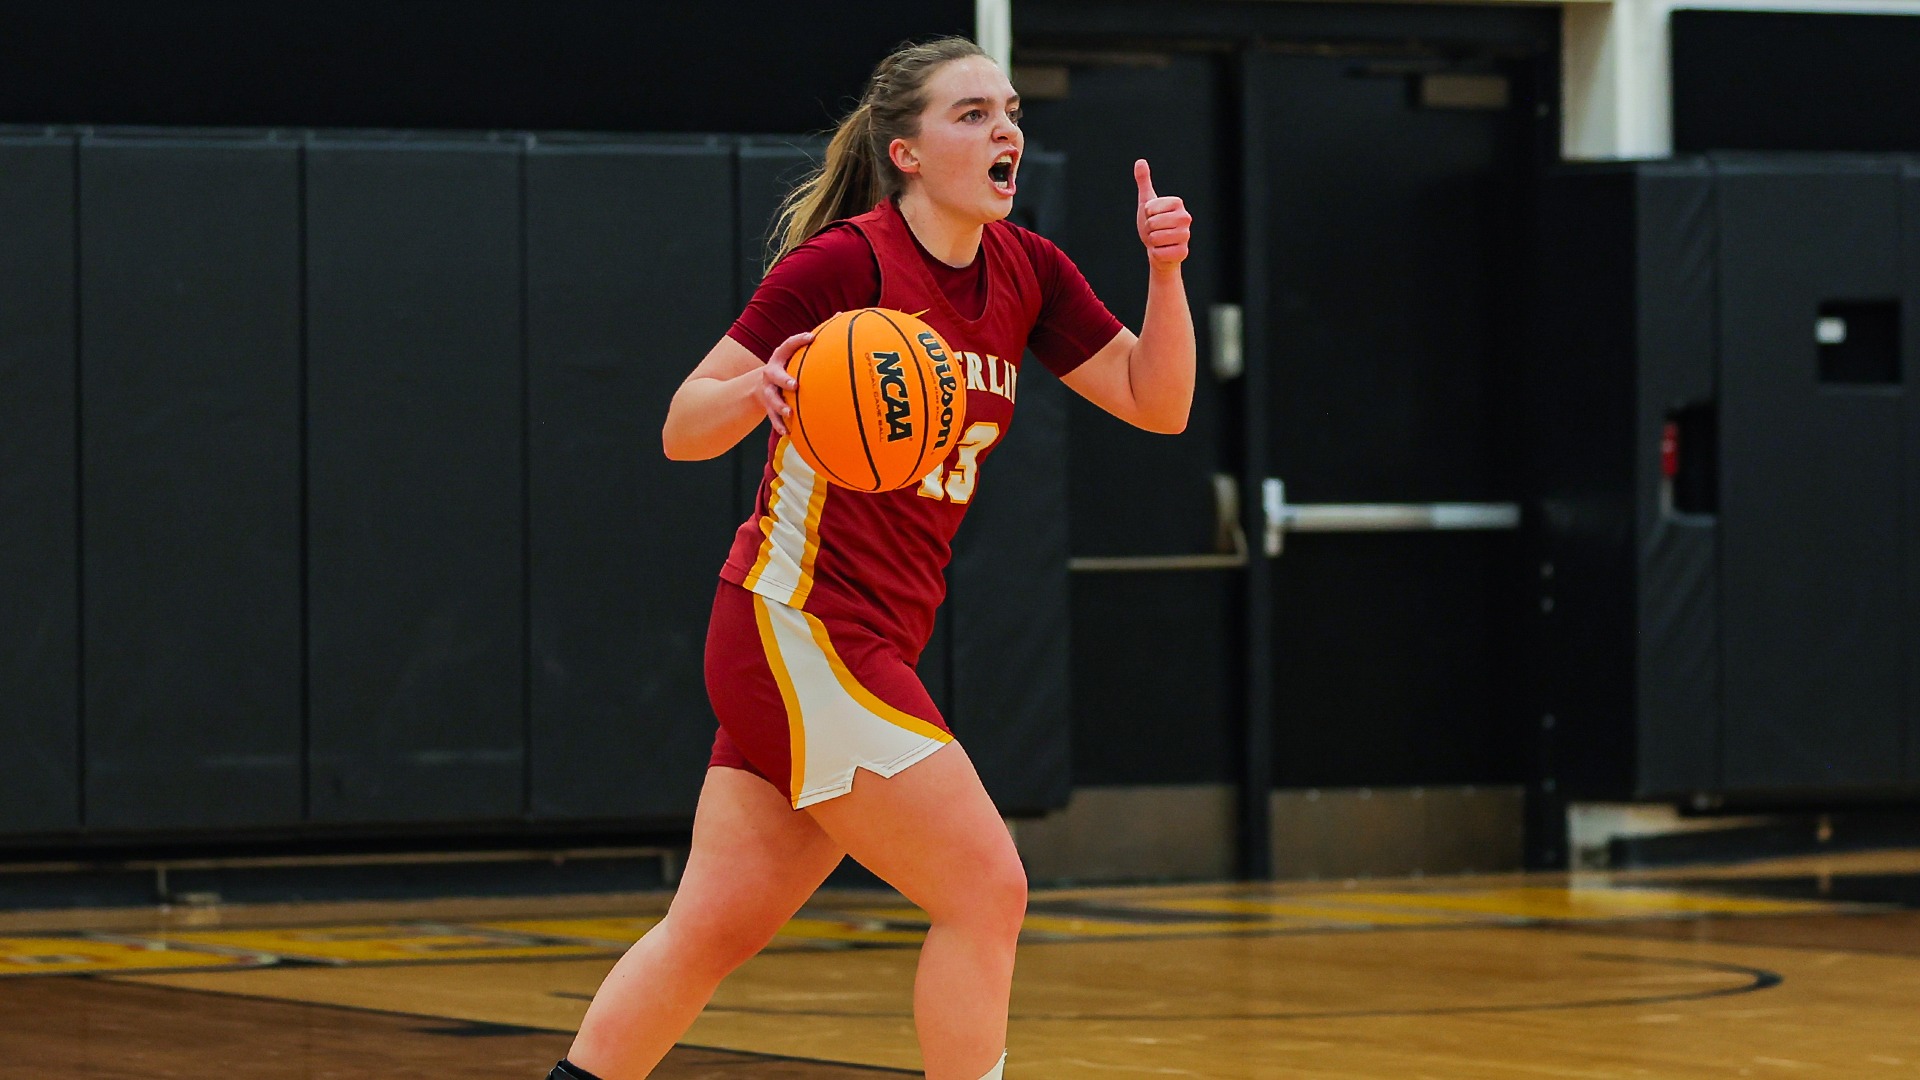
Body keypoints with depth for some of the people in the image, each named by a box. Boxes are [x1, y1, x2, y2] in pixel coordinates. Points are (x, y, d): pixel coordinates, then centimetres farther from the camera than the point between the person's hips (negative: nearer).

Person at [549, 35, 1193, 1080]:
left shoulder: (1026, 273, 8)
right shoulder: (845, 261, -13)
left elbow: (1156, 404, 8)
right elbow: (683, 428, -11)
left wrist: (1164, 272, -7)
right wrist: (763, 388, -32)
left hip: (870, 643, 8)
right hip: (797, 627, -8)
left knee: (714, 926, 11)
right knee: (985, 889, -11)